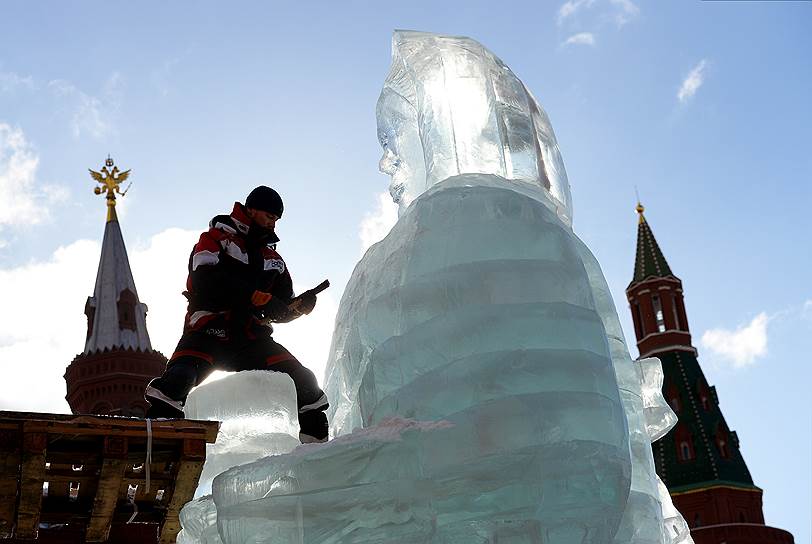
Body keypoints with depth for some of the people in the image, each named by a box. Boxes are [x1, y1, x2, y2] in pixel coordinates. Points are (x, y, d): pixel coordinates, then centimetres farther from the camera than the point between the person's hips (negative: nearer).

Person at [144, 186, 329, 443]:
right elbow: (207, 280, -16)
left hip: (251, 340, 5)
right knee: (179, 378, -30)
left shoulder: (273, 260, 21)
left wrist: (298, 306, -7)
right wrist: (257, 297, -22)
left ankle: (316, 436, 0)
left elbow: (281, 309, 18)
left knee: (302, 382, -10)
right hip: (209, 332, -4)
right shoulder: (217, 238, 4)